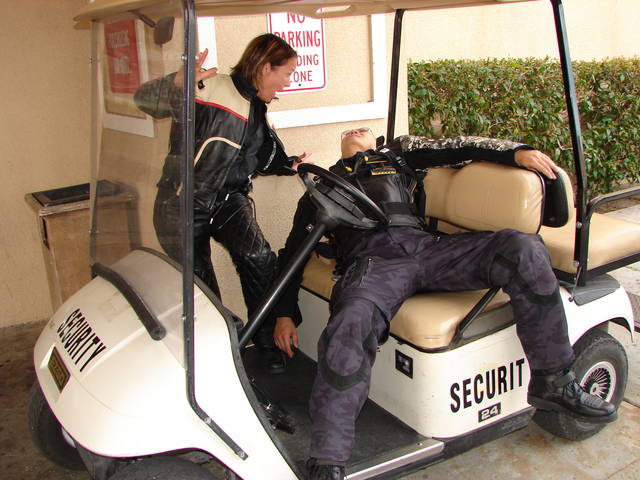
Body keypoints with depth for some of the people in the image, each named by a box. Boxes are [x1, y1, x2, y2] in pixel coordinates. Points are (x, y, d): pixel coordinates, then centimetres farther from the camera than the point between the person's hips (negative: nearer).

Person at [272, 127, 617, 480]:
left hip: (425, 246, 3)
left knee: (522, 249, -19)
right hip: (372, 260, -2)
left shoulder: (397, 154, 35)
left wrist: (516, 151, 1)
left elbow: (454, 149, 20)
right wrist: (286, 312, 9)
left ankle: (553, 382, -10)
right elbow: (294, 249, 24)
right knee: (350, 327, -36)